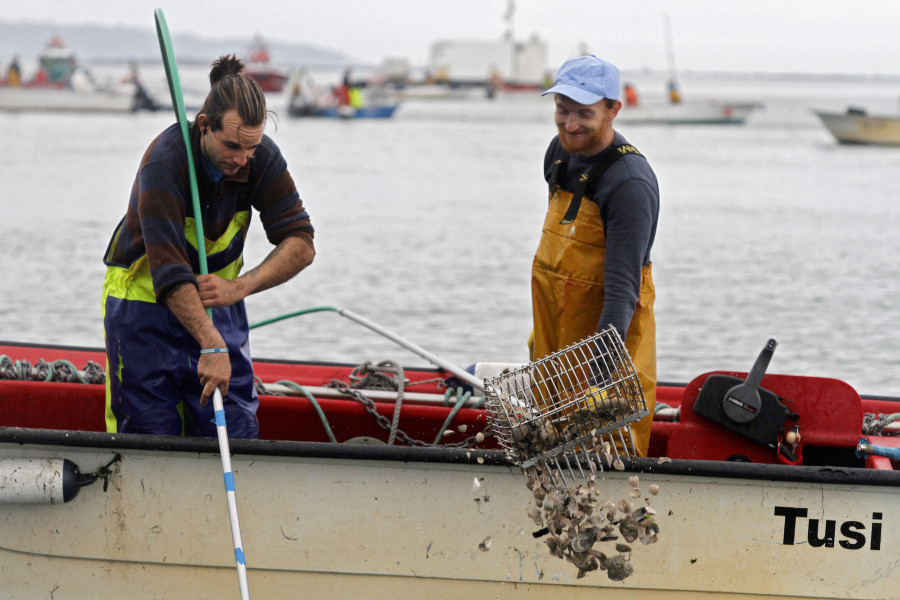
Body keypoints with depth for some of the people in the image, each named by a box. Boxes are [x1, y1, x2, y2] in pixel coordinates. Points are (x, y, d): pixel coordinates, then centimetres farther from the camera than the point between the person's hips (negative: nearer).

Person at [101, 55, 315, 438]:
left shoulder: (263, 158, -14)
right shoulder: (164, 162, -28)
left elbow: (301, 245, -16)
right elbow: (168, 269, -36)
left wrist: (239, 287, -32)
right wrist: (211, 345, -46)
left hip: (218, 305, 4)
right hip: (146, 302, -4)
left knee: (237, 438, -3)